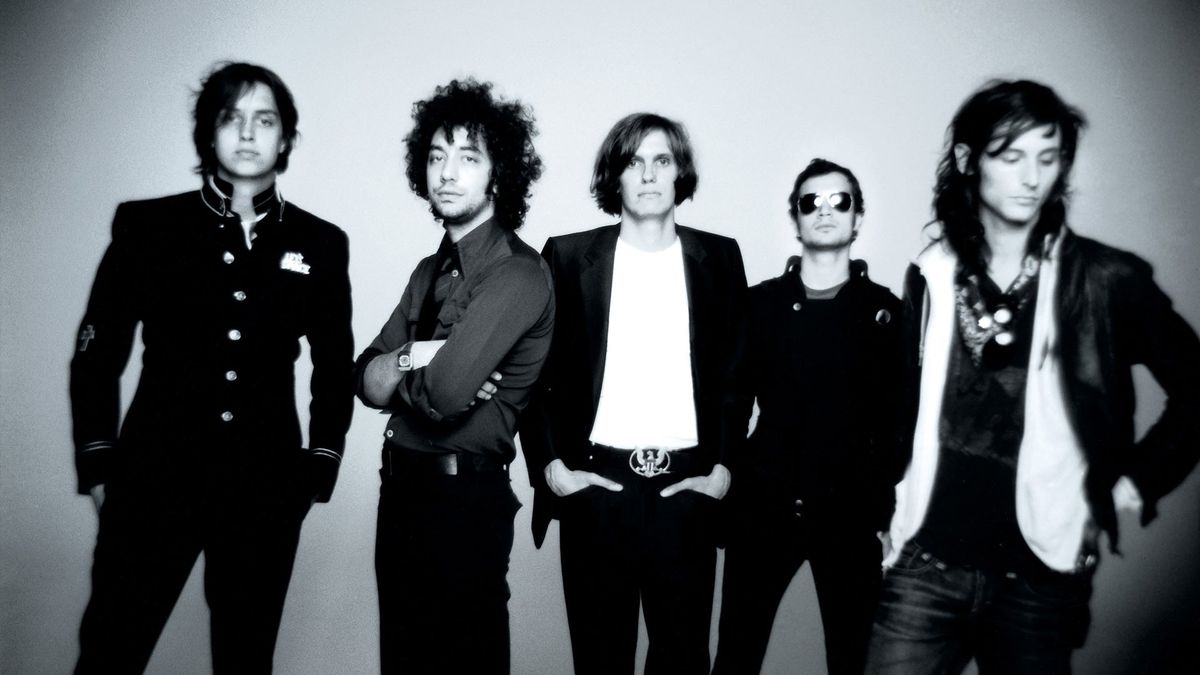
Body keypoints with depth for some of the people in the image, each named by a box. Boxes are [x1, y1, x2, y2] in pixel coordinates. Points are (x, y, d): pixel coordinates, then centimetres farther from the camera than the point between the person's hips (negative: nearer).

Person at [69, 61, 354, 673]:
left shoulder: (320, 244, 4)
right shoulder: (147, 225, 1)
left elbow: (335, 369, 10)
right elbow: (97, 352, 5)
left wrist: (320, 470, 5)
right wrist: (98, 464, 1)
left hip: (266, 485, 1)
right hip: (154, 474, 0)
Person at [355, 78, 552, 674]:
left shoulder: (518, 274, -16)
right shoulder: (430, 271, 11)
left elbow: (445, 391, -27)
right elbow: (366, 379, 4)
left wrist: (398, 369, -5)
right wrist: (419, 362, -17)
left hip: (464, 497, -8)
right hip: (400, 487, 8)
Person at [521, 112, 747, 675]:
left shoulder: (718, 257, 7)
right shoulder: (569, 255, 3)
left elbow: (738, 372, 8)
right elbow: (534, 370, 4)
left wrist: (722, 468, 0)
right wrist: (551, 466, -4)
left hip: (686, 486, 1)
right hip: (595, 483, -1)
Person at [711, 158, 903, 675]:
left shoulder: (886, 310, 2)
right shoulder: (759, 303, 4)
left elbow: (899, 420, 0)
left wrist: (890, 512, -5)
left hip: (850, 512, 0)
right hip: (762, 507, 1)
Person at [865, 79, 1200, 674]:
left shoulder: (1106, 279, -4)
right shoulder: (931, 275, 4)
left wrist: (1138, 479, 1)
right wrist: (894, 503, 9)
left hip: (1040, 577, -1)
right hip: (926, 565, 2)